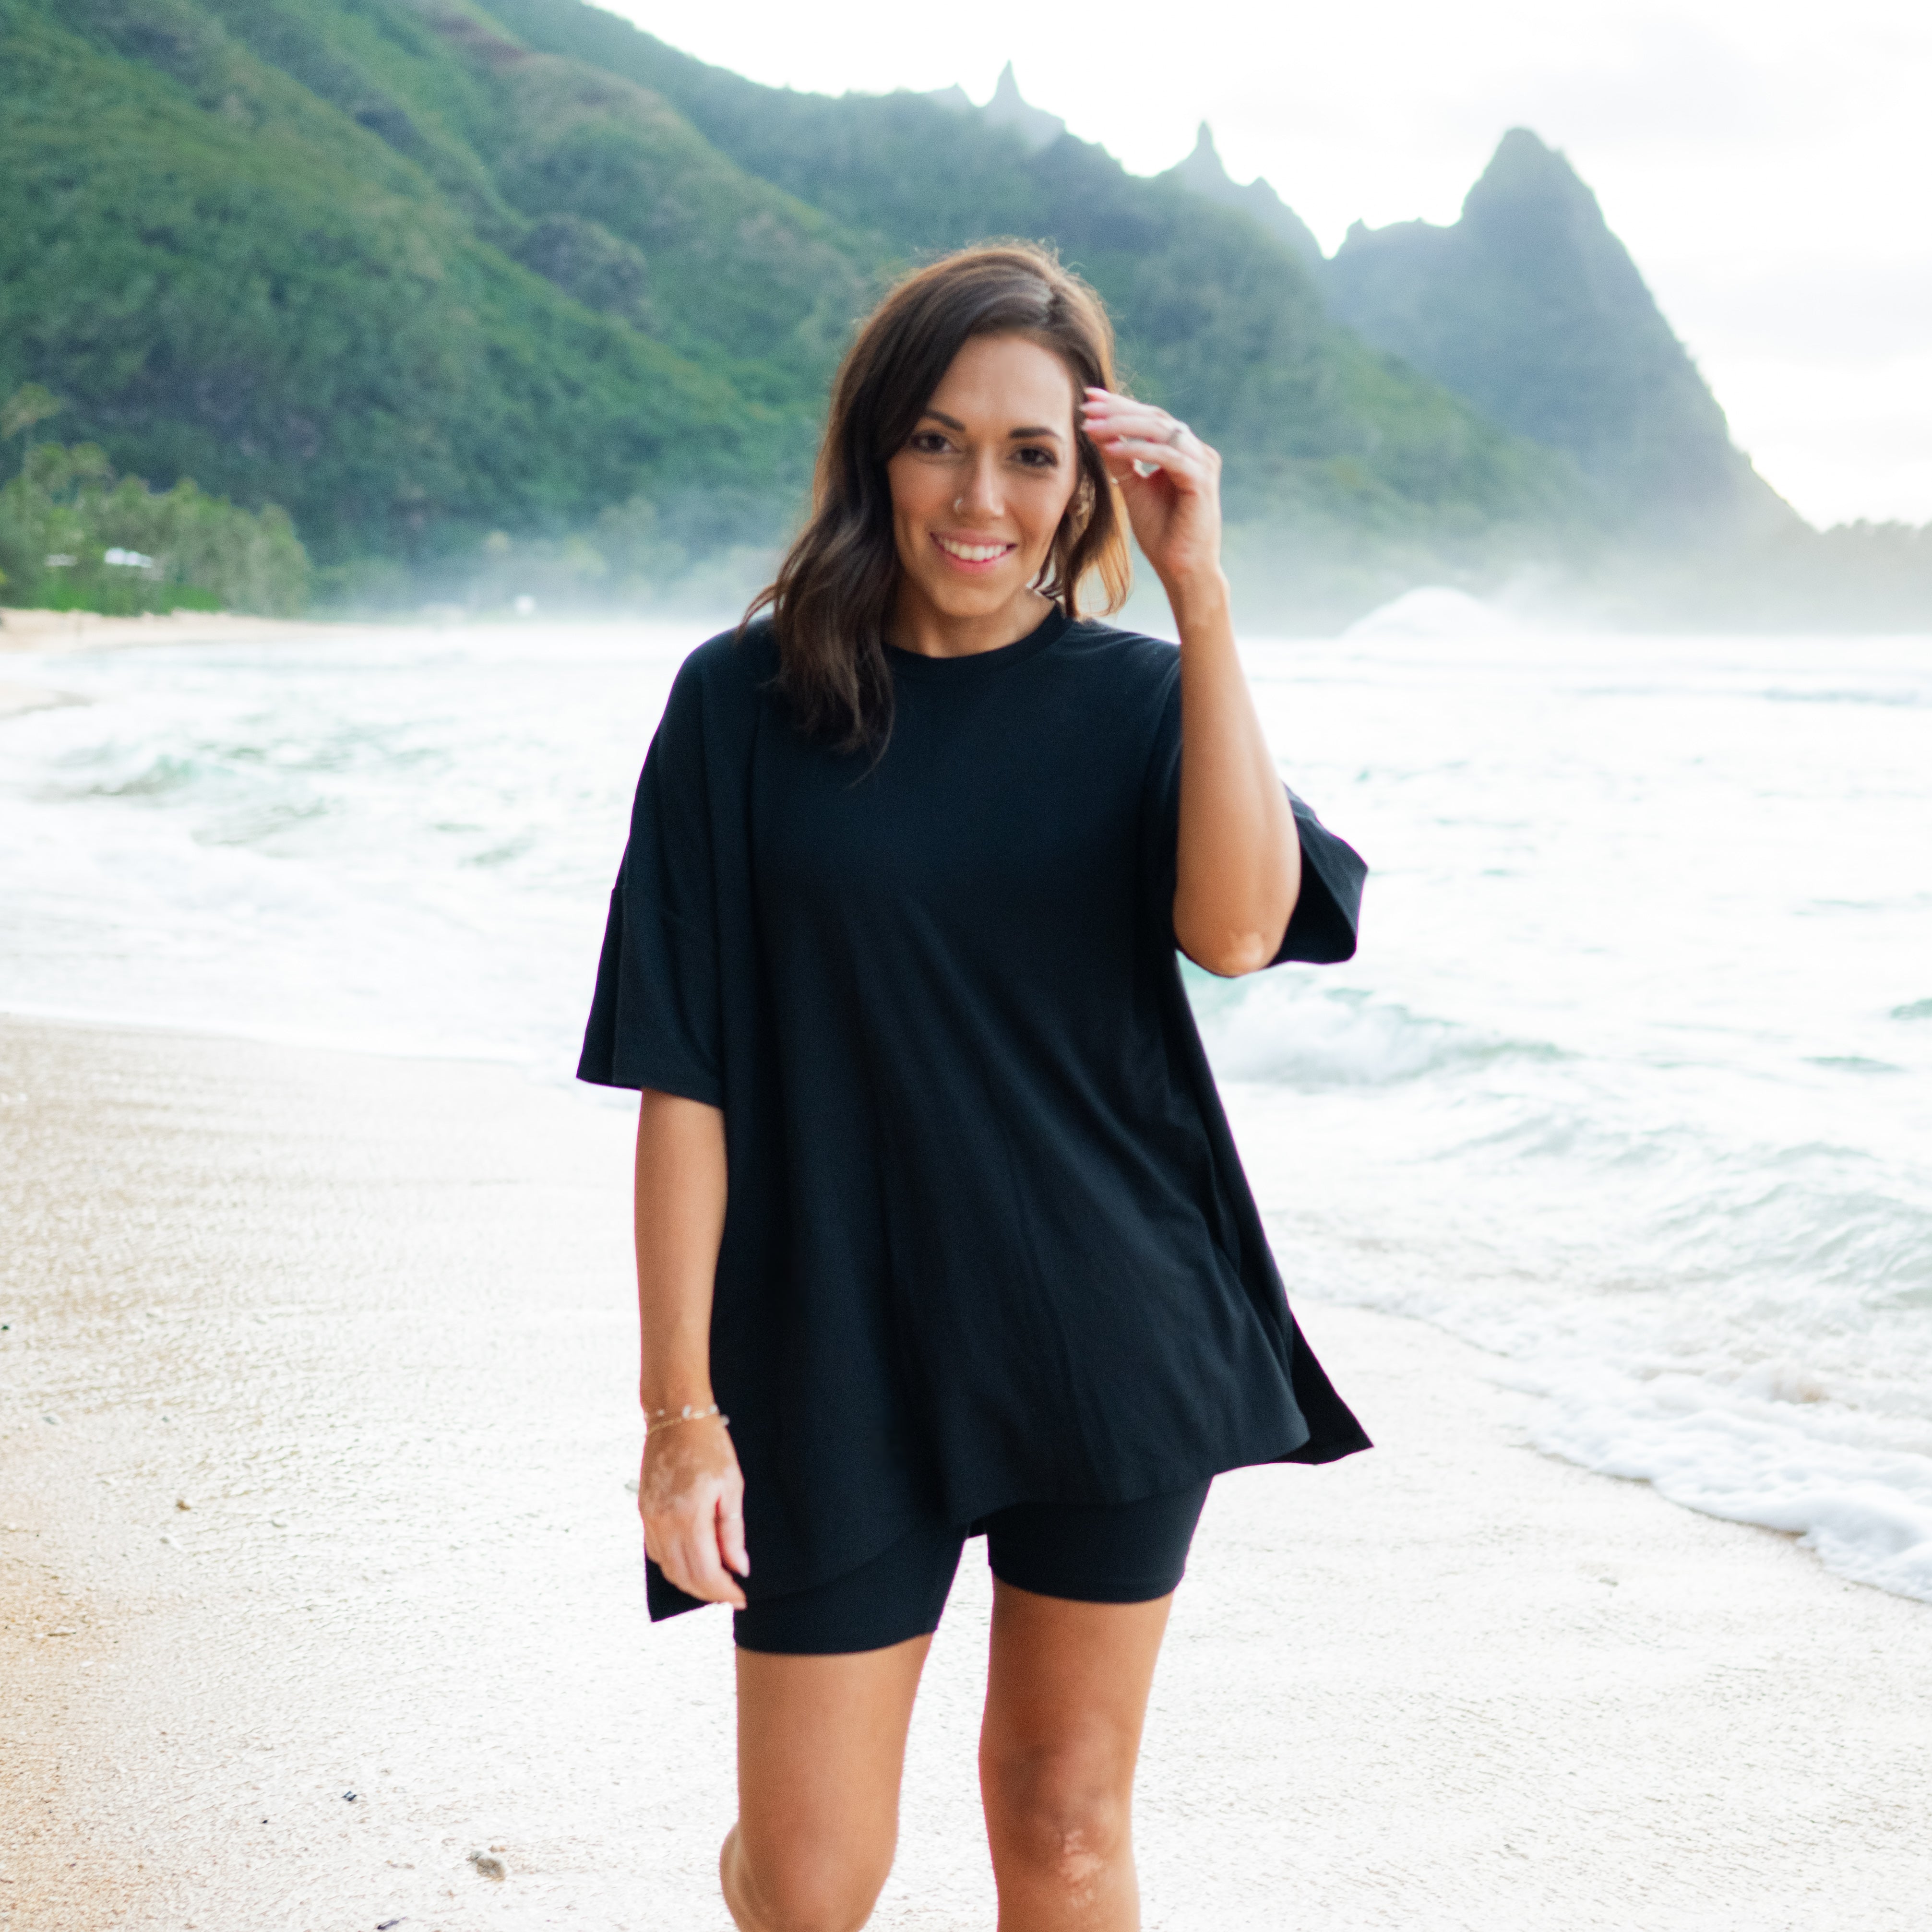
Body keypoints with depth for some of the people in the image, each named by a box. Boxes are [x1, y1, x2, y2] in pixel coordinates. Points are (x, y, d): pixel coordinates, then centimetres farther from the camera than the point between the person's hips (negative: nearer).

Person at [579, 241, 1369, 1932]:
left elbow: (1237, 930, -19)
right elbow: (684, 1078, -5)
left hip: (1115, 1349, 2)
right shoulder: (748, 705, -4)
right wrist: (682, 1406, -9)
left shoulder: (1139, 700, 1)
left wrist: (1201, 593, -19)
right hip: (843, 1359, -1)